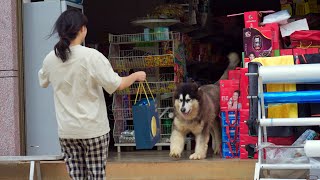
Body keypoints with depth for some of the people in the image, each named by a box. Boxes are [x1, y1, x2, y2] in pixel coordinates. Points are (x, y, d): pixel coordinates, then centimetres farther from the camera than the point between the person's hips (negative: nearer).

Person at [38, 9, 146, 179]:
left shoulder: (50, 59, 0)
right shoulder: (92, 56, -14)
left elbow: (43, 82, 21)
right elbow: (116, 85, -14)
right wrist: (136, 76, 4)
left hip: (66, 130, 4)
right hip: (93, 129, -4)